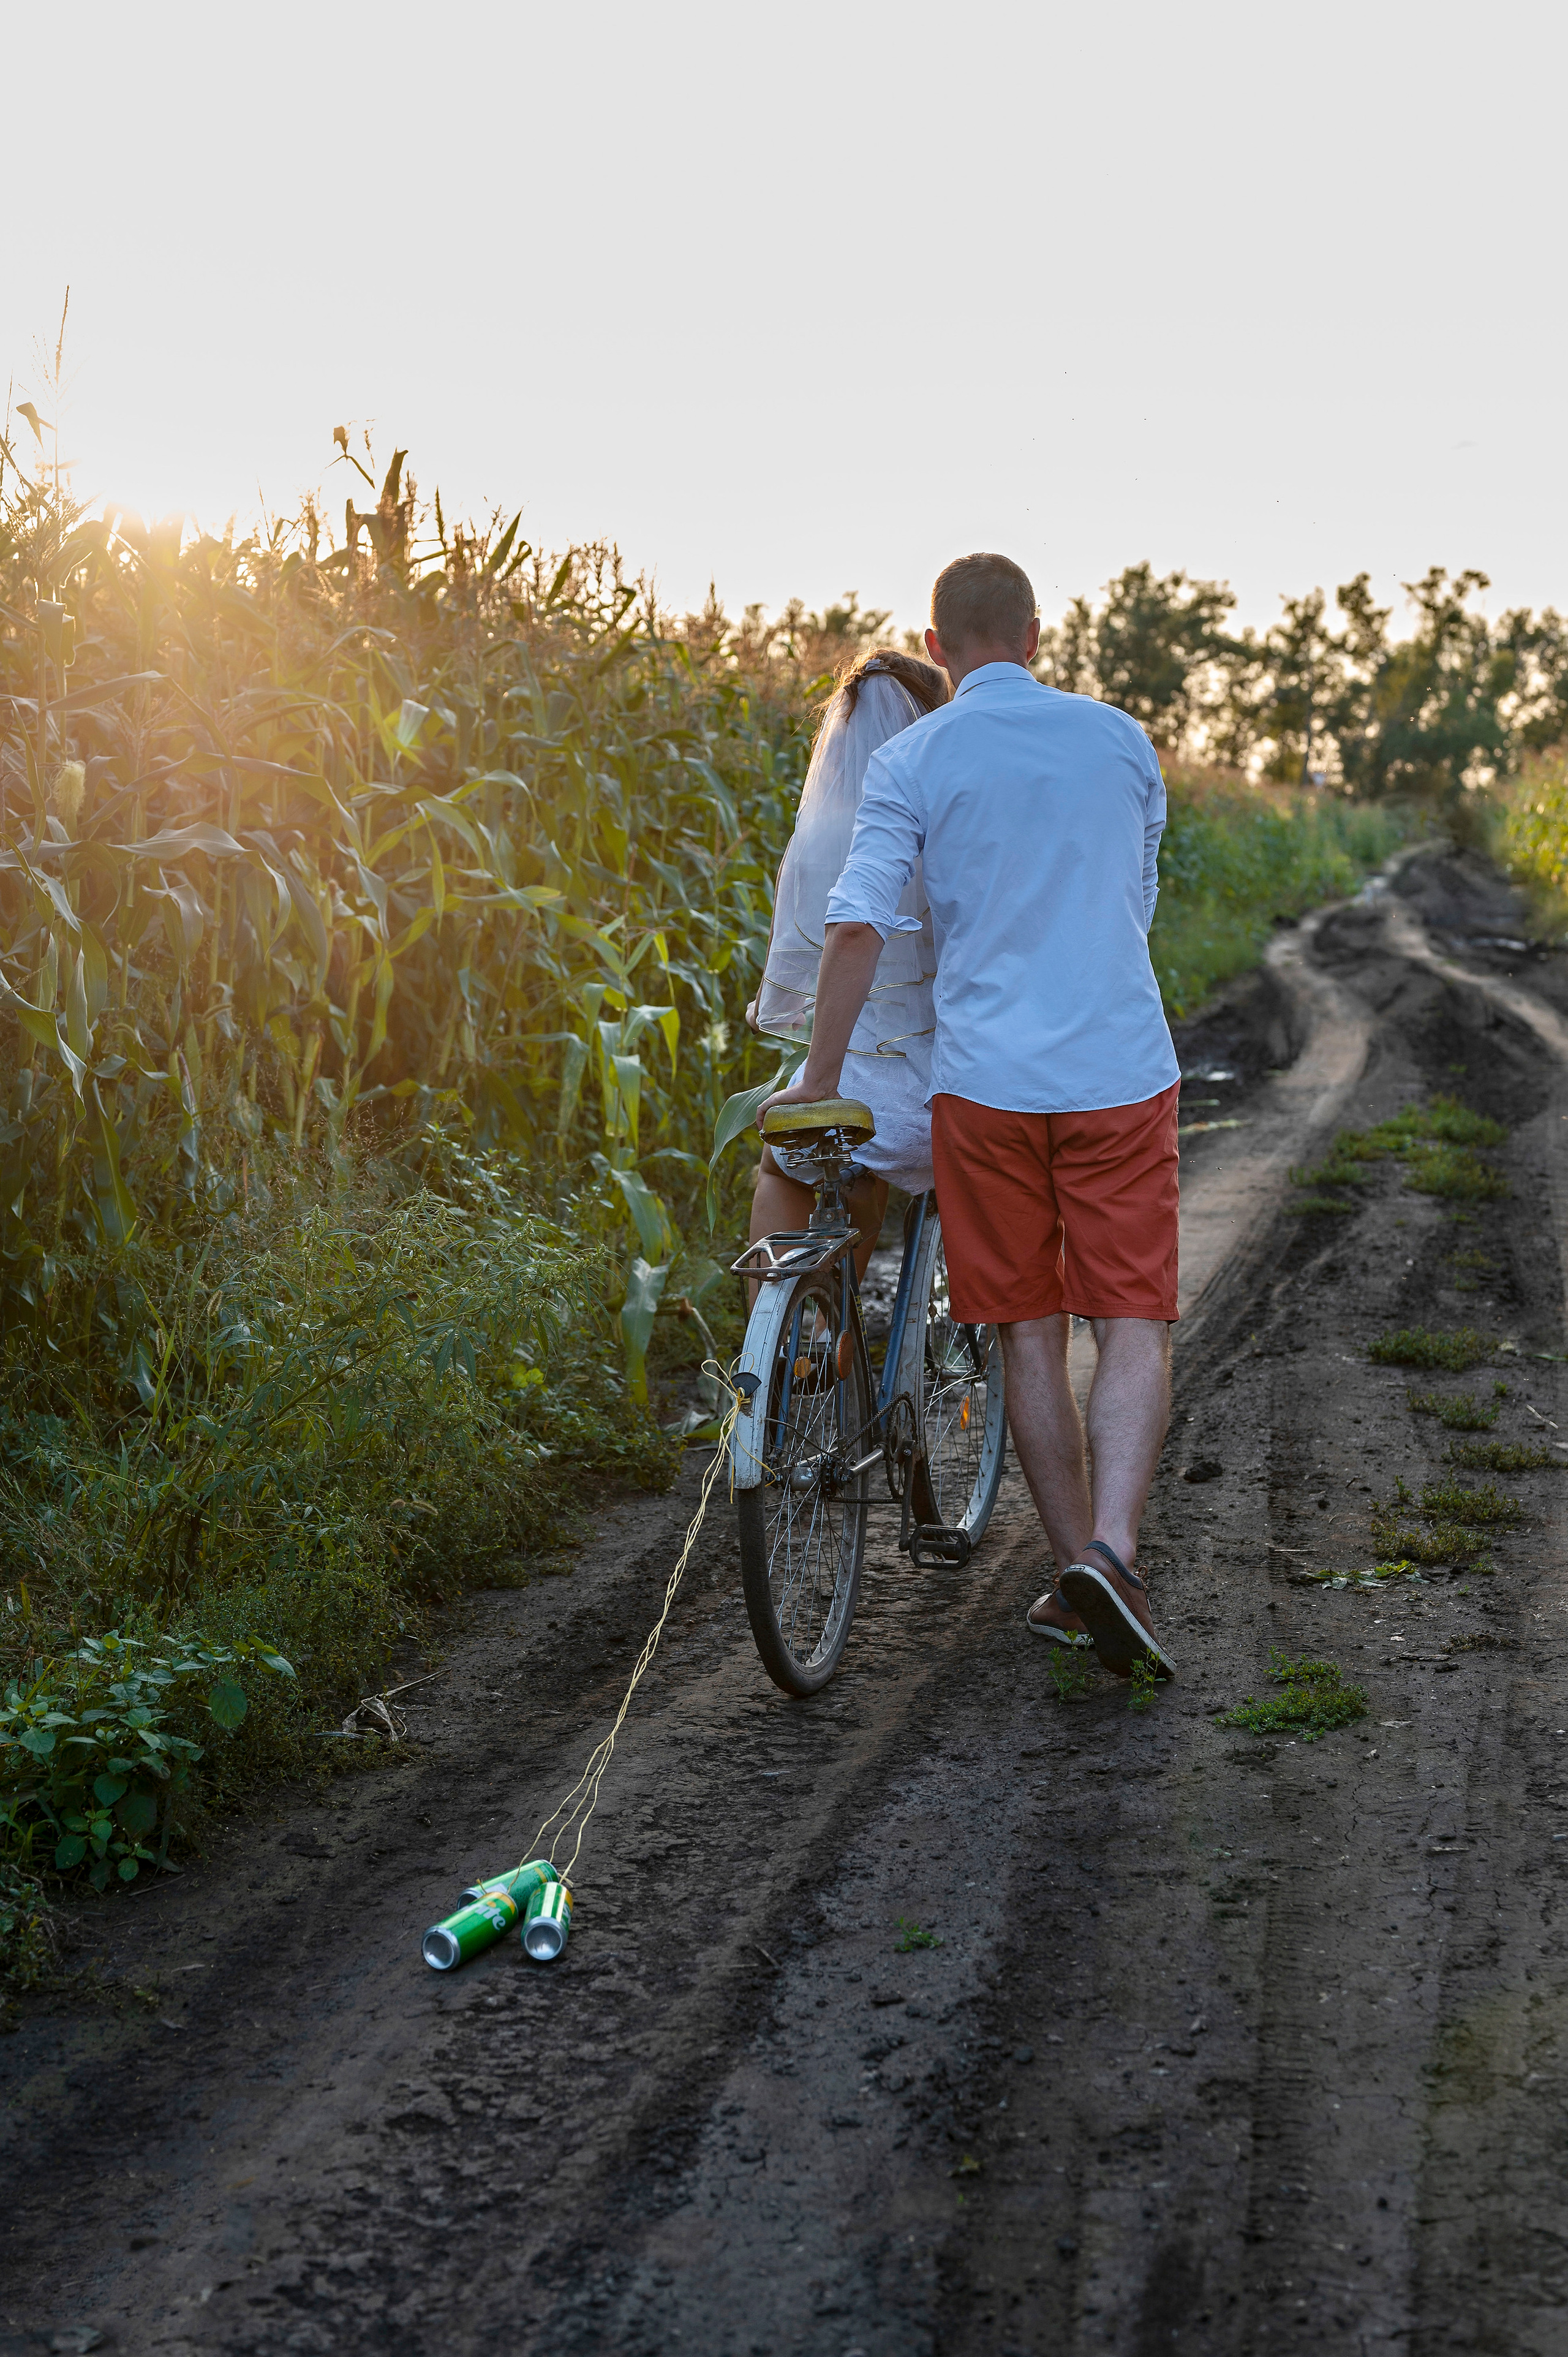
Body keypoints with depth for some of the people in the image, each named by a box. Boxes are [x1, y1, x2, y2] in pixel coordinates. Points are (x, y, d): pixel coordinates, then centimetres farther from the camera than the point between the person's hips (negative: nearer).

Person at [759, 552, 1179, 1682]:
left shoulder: (912, 761, -1)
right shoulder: (1122, 740, 8)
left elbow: (859, 925, -10)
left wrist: (817, 1077, -1)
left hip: (986, 1079, 0)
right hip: (1122, 1070, 1)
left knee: (1030, 1334, 10)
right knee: (1134, 1325, 1)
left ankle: (1076, 1567, 17)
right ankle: (1113, 1548, -17)